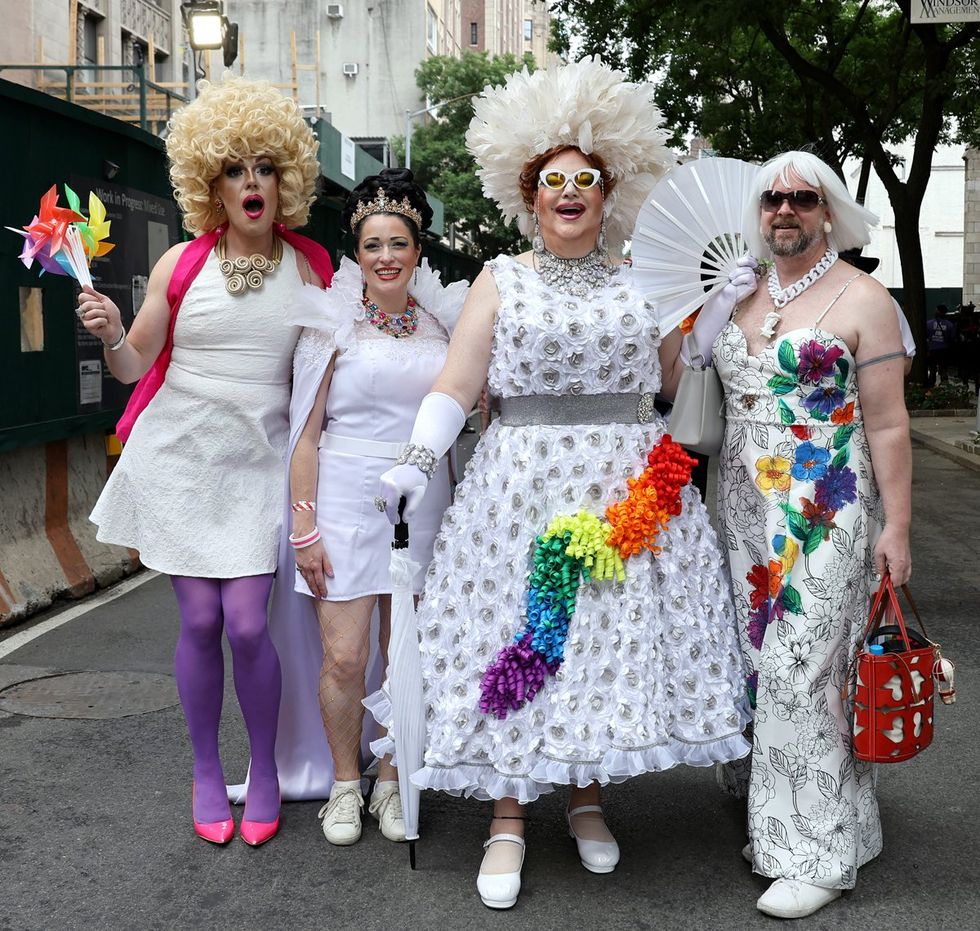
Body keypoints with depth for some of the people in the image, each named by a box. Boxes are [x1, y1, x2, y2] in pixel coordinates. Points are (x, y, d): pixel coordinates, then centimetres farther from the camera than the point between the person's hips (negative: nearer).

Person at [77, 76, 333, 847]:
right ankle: (207, 773, 22)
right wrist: (111, 334, -13)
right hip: (179, 455, 1)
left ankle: (265, 772, 16)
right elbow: (135, 365, 6)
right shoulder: (182, 264, 2)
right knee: (199, 622, 2)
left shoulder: (311, 268, 3)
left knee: (247, 623, -7)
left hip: (259, 460, 0)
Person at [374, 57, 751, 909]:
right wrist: (417, 460, -11)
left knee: (615, 636, 5)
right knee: (518, 638, -1)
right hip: (525, 484, -1)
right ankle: (507, 820, 12)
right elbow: (456, 384, 1)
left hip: (630, 486, 2)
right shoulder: (502, 280, 7)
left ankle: (588, 798, 25)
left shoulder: (642, 283, 10)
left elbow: (684, 384, 13)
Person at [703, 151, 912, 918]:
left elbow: (887, 423, -8)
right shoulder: (743, 296, 13)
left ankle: (819, 852, 7)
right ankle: (780, 825, 22)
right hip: (748, 511, 6)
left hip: (824, 516, -6)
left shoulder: (862, 299, -4)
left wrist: (896, 527, -12)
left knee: (807, 669, -5)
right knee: (765, 663, 8)